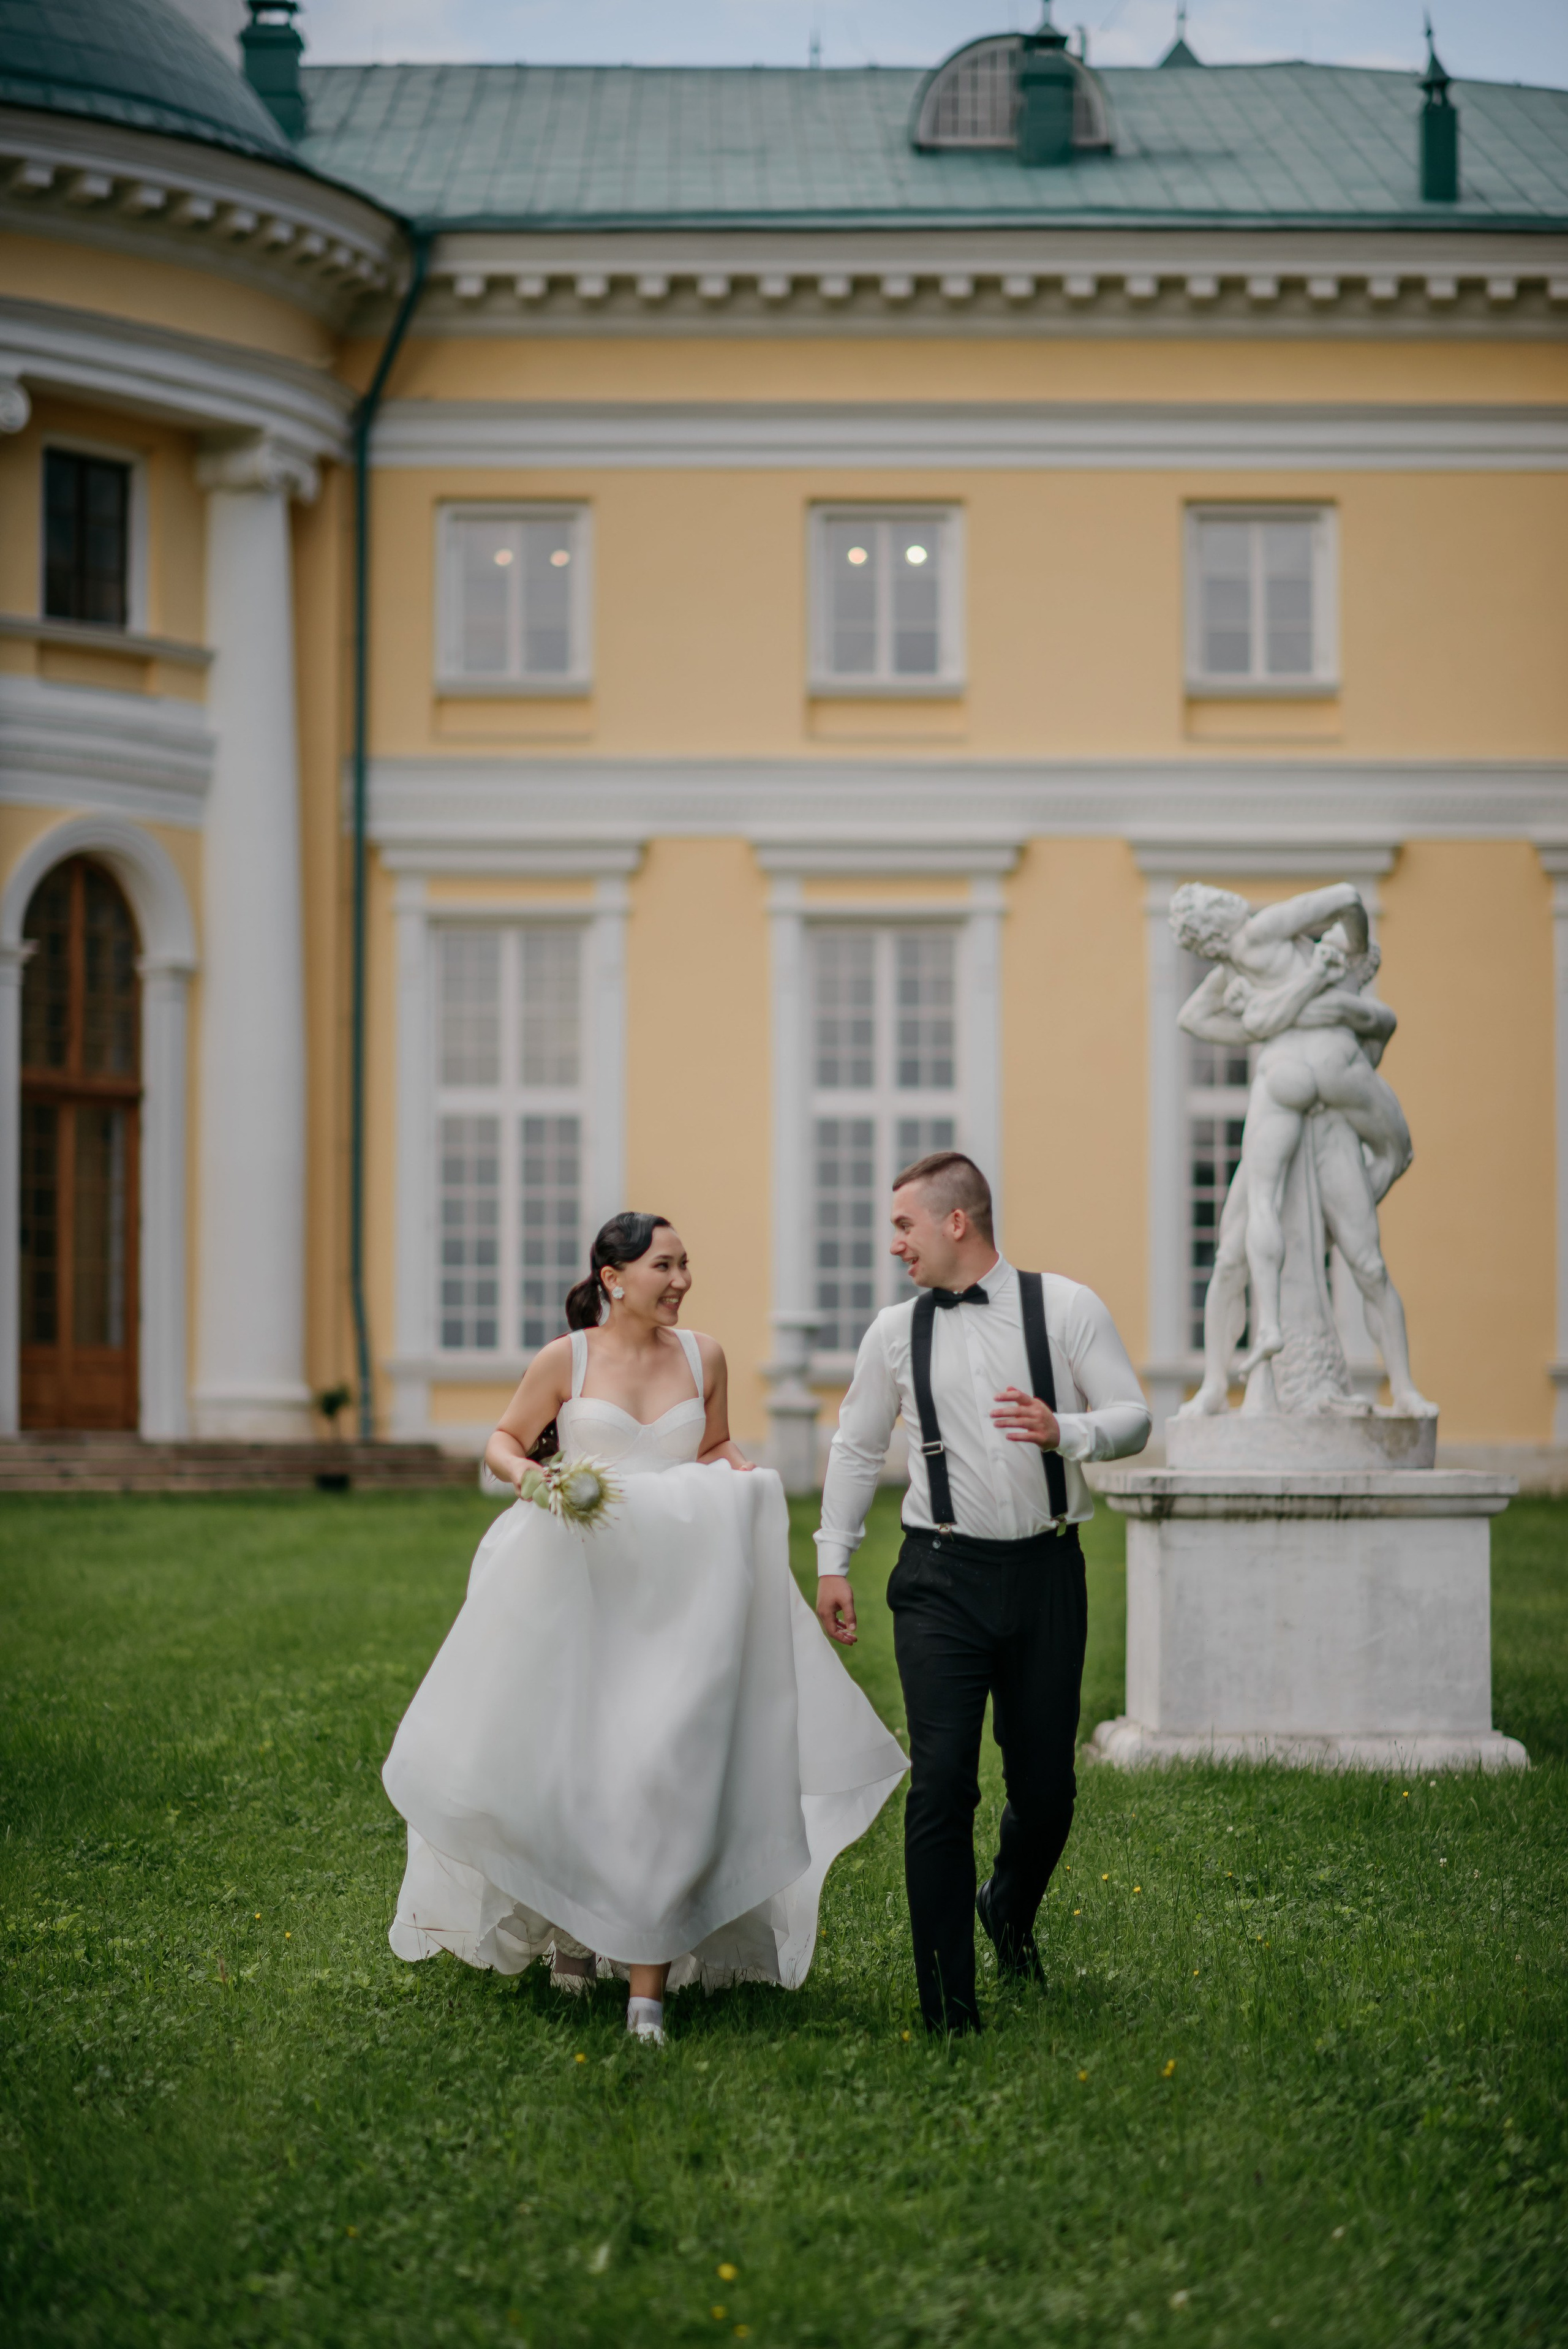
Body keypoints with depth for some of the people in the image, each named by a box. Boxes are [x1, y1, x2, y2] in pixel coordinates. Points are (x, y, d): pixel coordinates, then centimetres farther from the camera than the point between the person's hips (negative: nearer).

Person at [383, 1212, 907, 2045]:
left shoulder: (703, 1356, 7)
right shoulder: (564, 1360, -1)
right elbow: (502, 1442, 8)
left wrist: (739, 1474, -1)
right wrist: (530, 1476, -13)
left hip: (676, 1590, 1)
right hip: (581, 1585, -1)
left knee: (665, 1773, -7)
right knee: (573, 1763, 4)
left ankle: (648, 1990, -6)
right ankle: (572, 1926, 33)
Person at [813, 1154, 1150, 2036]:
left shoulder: (1066, 1308, 0)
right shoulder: (895, 1332, 6)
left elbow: (1133, 1417, -1)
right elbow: (856, 1448, 16)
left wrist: (1063, 1431, -21)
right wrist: (833, 1561, 14)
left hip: (1046, 1571, 0)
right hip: (943, 1578, 0)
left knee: (1047, 1784, 6)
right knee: (942, 1781, -9)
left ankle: (1010, 1910, 40)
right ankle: (947, 1995, -2)